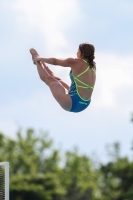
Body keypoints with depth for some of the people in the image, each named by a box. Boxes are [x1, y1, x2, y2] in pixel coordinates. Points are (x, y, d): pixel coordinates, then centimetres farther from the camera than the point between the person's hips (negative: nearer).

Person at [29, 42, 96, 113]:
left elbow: (55, 61, 0)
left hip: (72, 103, -7)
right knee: (56, 80, 24)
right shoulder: (93, 66, 5)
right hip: (83, 104, 7)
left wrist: (40, 58, 19)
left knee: (49, 79, 13)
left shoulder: (76, 62, -14)